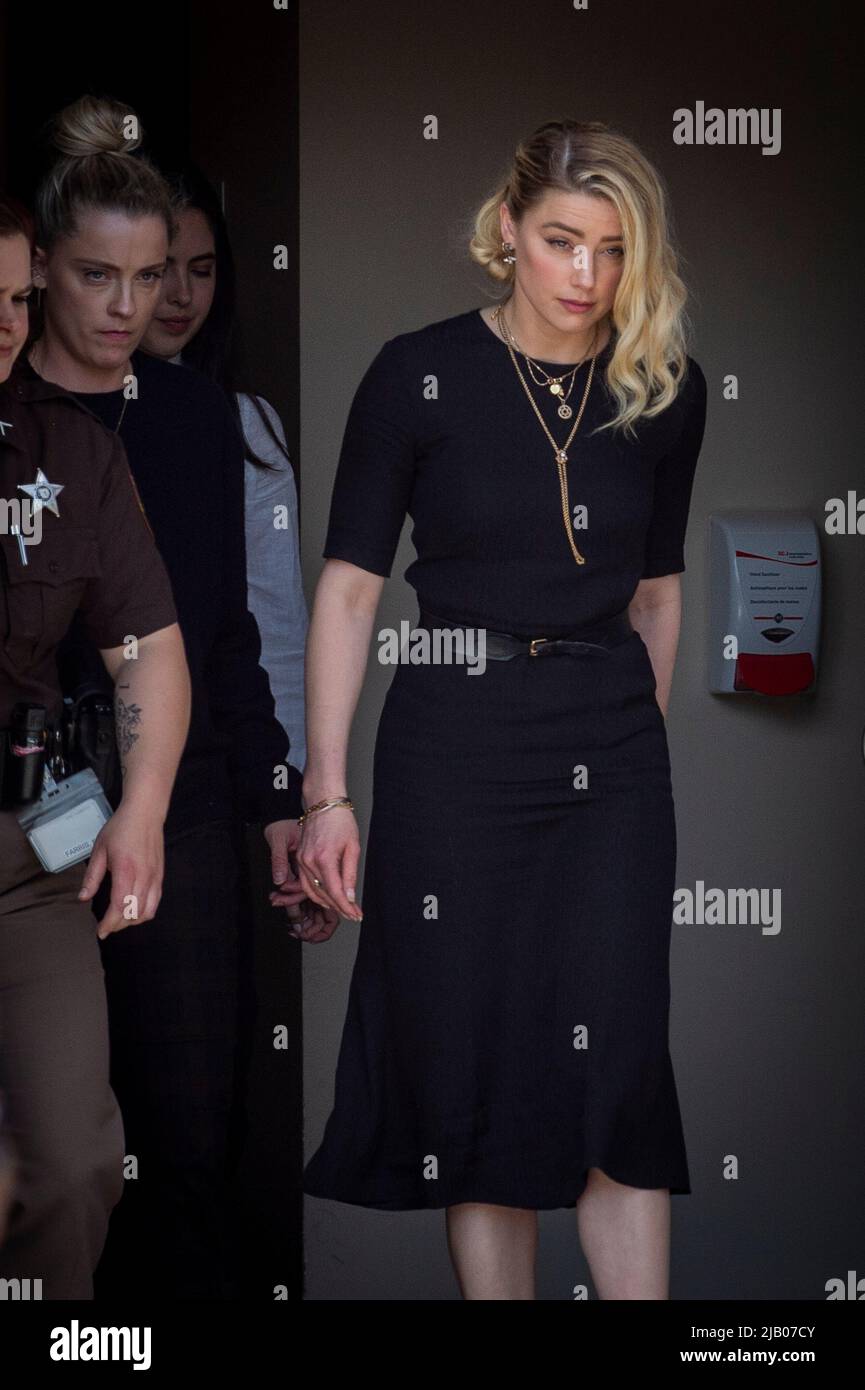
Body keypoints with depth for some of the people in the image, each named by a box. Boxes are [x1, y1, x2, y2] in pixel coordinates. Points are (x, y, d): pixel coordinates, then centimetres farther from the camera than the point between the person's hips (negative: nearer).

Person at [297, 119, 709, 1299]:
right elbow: (350, 585, -4)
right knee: (469, 1070, 2)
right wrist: (327, 791, -7)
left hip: (610, 759, 2)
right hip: (453, 748, -2)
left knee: (615, 1067, -5)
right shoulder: (421, 374, -5)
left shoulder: (665, 390, 4)